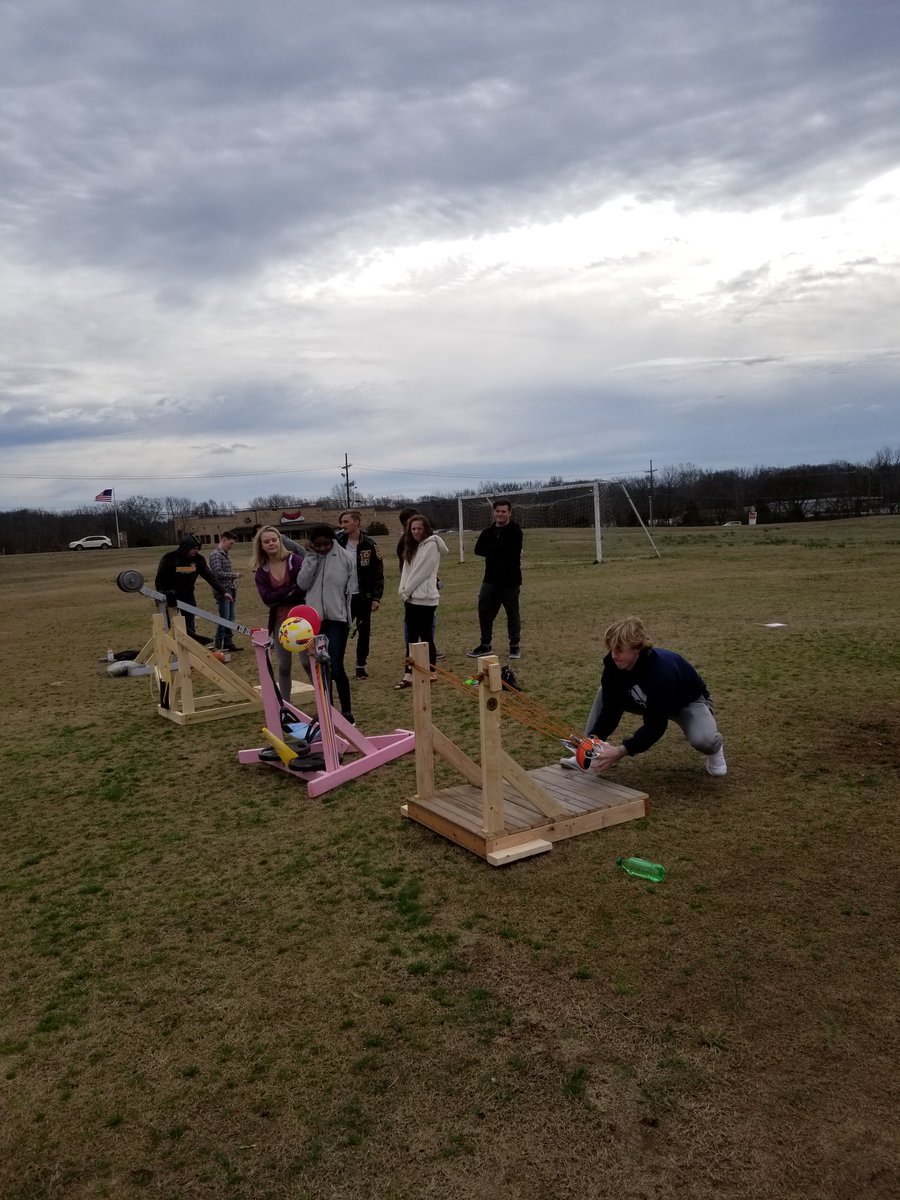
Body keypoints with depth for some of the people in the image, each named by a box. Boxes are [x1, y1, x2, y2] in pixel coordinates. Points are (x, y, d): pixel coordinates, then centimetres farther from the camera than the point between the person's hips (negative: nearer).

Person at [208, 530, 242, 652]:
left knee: (230, 618, 11)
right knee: (224, 618, -6)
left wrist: (235, 589, 14)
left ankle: (228, 642, 19)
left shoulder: (227, 554, 14)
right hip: (223, 591, -8)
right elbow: (218, 573, -19)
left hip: (231, 590, 8)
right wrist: (234, 575, -11)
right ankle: (219, 646, 1)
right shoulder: (215, 555, -11)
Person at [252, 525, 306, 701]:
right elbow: (267, 599, -9)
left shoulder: (295, 560, -7)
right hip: (280, 621, 4)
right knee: (283, 666, 11)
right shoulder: (261, 571, 4)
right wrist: (291, 589, -17)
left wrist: (280, 597, -15)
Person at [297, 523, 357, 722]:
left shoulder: (346, 558, -4)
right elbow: (302, 584, -5)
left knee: (336, 667, -11)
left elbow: (351, 590, -2)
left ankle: (347, 712, -1)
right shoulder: (310, 558, 8)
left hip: (337, 618, -4)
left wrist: (348, 617, -4)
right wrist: (312, 557, -9)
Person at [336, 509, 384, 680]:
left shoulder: (369, 544, -6)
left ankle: (361, 666, 20)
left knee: (364, 631, 8)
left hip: (364, 595, -1)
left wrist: (377, 597, -10)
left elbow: (378, 573, -5)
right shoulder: (338, 542, 0)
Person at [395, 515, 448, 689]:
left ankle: (431, 673, 11)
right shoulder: (412, 547, 17)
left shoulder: (431, 545, -8)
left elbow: (421, 572, -13)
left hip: (425, 598, -8)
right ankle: (409, 675, 8)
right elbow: (407, 570, 12)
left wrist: (406, 591, -8)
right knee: (411, 637, 6)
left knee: (425, 636, -1)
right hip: (412, 598, 8)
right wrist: (403, 591, -2)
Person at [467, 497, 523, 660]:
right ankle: (485, 644, 19)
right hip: (491, 579, 5)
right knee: (484, 610, 5)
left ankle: (514, 646, 16)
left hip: (510, 580, -5)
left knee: (512, 613, 4)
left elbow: (510, 549, -20)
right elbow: (478, 550, -5)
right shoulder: (488, 531, 8)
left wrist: (491, 550, -9)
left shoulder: (515, 530, -7)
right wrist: (501, 551, -14)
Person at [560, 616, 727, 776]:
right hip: (649, 701, 6)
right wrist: (594, 738, -39)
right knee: (605, 692, -14)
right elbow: (610, 709, -21)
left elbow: (655, 725, -41)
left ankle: (715, 748, 3)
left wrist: (621, 752, -52)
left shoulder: (661, 671, -42)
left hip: (689, 701, -5)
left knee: (703, 740, -35)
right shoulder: (614, 664, -25)